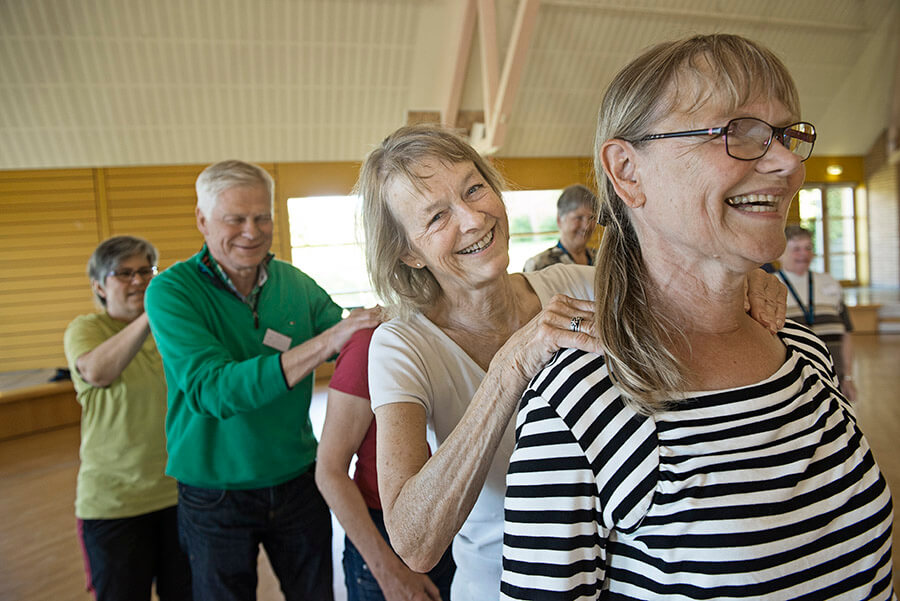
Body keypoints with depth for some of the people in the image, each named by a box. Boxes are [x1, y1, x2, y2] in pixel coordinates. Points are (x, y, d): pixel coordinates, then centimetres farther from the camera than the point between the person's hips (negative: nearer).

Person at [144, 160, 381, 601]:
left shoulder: (295, 283, -2)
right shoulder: (171, 291, -14)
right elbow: (212, 390, -27)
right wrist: (323, 343, -36)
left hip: (297, 483, 4)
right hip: (215, 496, -3)